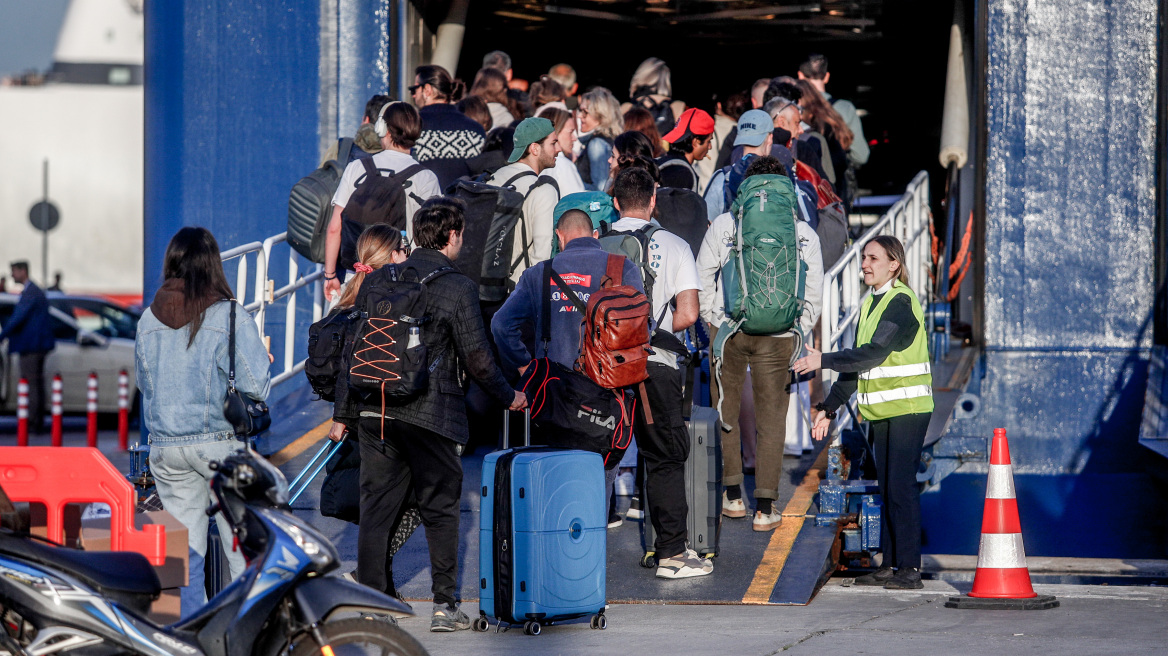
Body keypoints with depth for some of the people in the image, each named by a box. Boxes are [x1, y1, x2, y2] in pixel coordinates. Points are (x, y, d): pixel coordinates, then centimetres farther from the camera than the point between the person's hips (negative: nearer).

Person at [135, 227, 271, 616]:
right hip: (220, 441, -4)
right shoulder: (230, 317, -11)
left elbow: (144, 381, 12)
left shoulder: (149, 320, 2)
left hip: (165, 449, 4)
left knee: (183, 546, 9)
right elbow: (256, 386, -12)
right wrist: (264, 361, 8)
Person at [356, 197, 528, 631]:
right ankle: (444, 605, 7)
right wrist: (508, 397, 11)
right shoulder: (458, 287, -6)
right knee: (440, 509, 7)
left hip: (375, 412, 4)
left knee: (376, 507, 7)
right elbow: (475, 357, -6)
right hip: (430, 414, -4)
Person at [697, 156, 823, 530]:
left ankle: (733, 495, 18)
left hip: (728, 328, 0)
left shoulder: (723, 225, -2)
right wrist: (800, 332, 15)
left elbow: (702, 276, 2)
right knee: (772, 417, 7)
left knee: (726, 410, 15)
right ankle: (765, 507, 6)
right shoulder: (804, 234, 1)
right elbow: (814, 293, 4)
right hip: (779, 336, 0)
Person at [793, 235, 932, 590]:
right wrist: (829, 407, 18)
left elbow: (873, 353, -21)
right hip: (880, 411, 9)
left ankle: (909, 567, -9)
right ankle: (889, 564, 13)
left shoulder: (902, 302, -12)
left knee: (901, 485, -11)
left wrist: (824, 360, -21)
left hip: (907, 408, -9)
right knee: (887, 487, 9)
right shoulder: (871, 304, 15)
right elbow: (858, 362, 20)